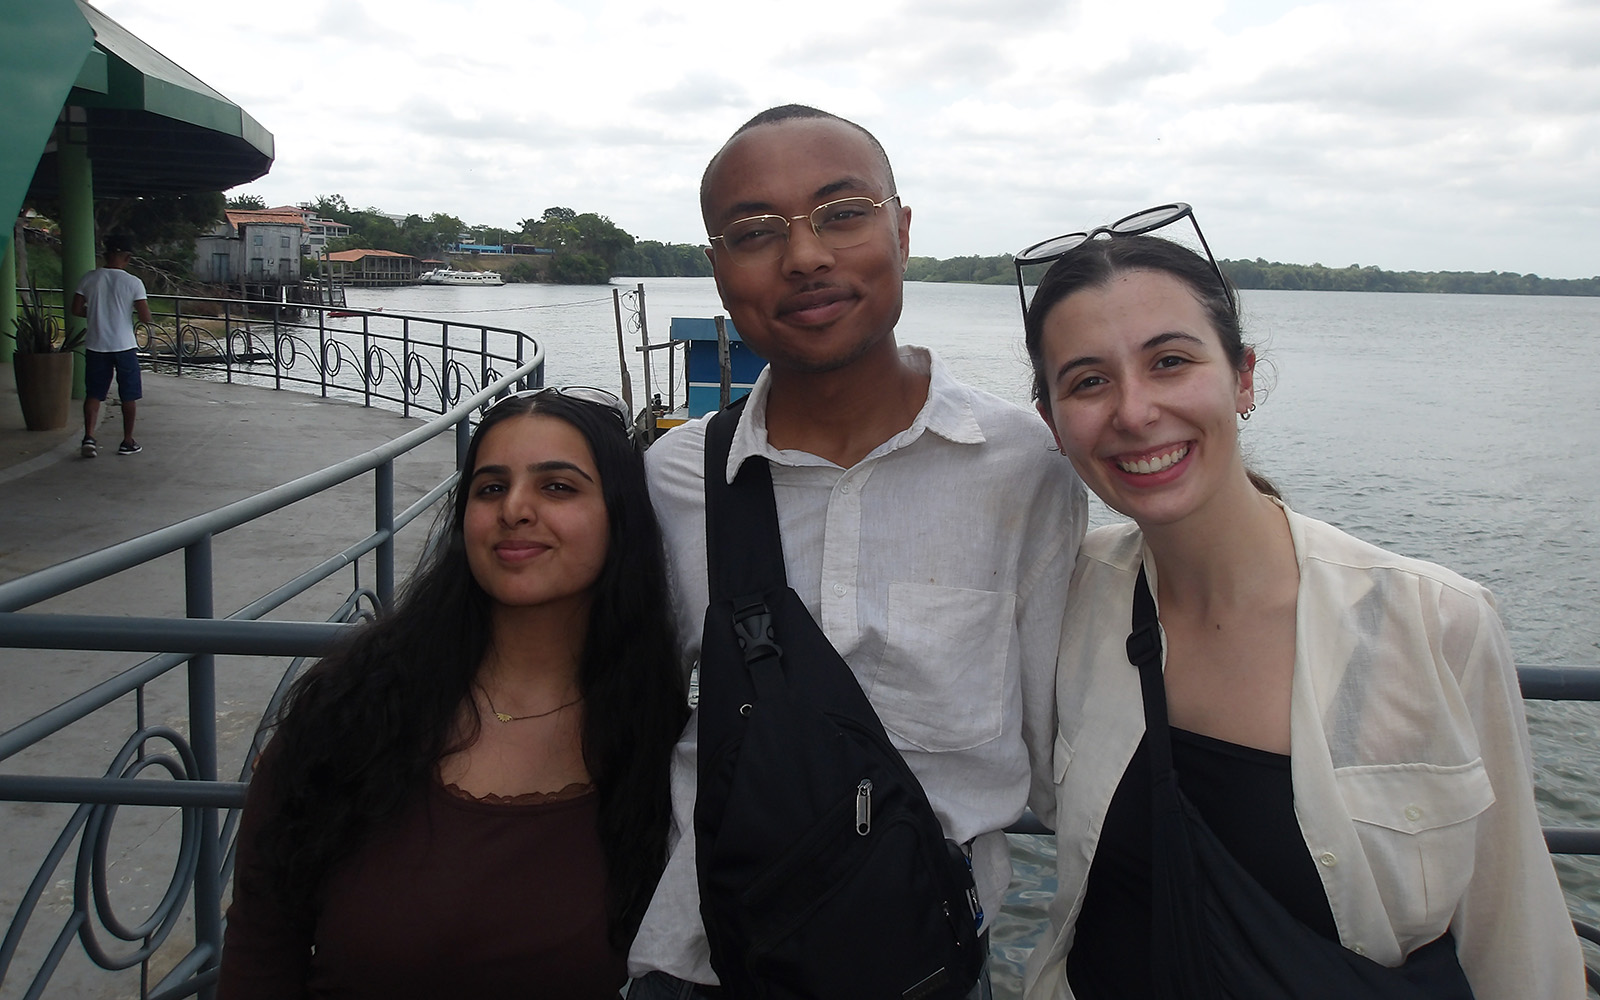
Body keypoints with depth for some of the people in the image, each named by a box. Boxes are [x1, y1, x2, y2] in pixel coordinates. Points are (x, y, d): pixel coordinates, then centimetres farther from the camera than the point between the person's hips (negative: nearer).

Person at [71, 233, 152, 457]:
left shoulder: (90, 278, -1)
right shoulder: (133, 282, -10)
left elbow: (76, 310, 2)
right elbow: (145, 318, -11)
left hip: (96, 346, 2)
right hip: (124, 346, -2)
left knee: (93, 393, 10)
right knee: (129, 396, 10)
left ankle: (89, 437, -4)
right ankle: (128, 442, 14)